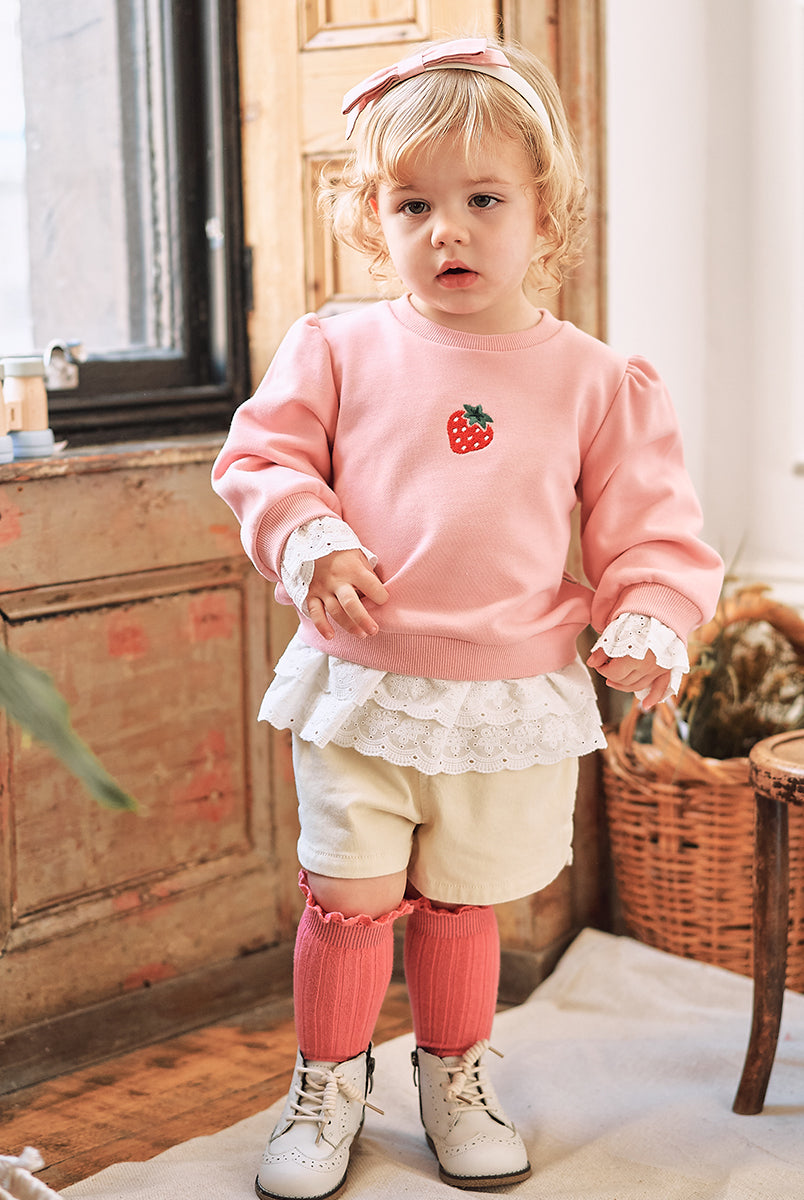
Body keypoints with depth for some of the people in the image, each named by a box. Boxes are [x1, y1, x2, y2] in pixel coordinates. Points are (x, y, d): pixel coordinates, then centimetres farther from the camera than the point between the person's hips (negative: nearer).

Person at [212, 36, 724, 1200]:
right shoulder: (339, 349, -1)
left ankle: (455, 1073, 38)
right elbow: (260, 457, 4)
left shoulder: (595, 380, 0)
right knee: (350, 897, 3)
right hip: (358, 689, 0)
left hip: (510, 705, 1)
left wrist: (648, 626, -13)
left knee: (463, 901, 15)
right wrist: (308, 538, -14)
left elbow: (652, 527, 3)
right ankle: (329, 1082, 26)